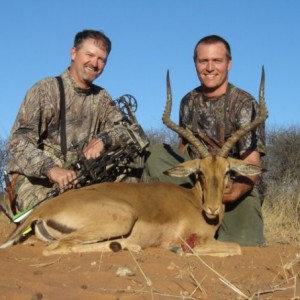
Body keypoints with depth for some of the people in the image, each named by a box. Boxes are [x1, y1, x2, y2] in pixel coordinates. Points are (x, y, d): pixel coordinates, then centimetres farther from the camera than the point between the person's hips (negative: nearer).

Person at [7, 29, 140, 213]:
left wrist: (102, 139, -16)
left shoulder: (102, 98, 14)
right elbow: (19, 141, -15)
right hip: (36, 179, -6)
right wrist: (51, 169, -34)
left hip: (79, 179, 6)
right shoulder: (46, 90, -6)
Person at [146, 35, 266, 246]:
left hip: (235, 187, -4)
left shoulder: (244, 104, -14)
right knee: (155, 154, -16)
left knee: (242, 246, -25)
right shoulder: (189, 101, 3)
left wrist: (235, 193, -40)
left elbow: (252, 163, -20)